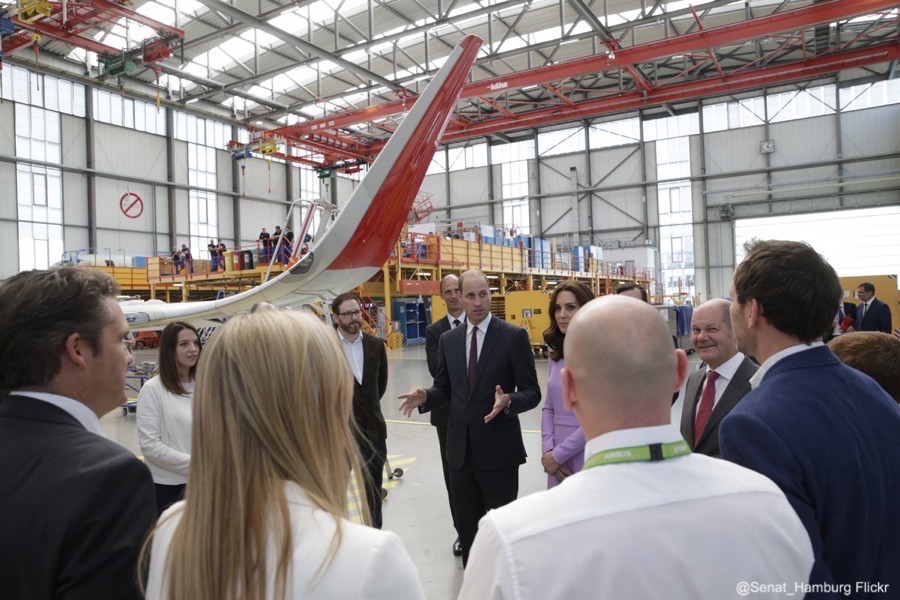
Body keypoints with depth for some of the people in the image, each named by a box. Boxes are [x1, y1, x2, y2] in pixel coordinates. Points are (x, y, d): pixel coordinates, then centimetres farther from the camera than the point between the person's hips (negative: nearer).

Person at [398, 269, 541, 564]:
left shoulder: (514, 336, -8)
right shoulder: (447, 340, 6)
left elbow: (531, 392, -8)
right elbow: (443, 388, 11)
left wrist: (508, 401, -29)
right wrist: (425, 396, -10)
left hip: (498, 449, -4)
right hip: (460, 449, 5)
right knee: (466, 525, 18)